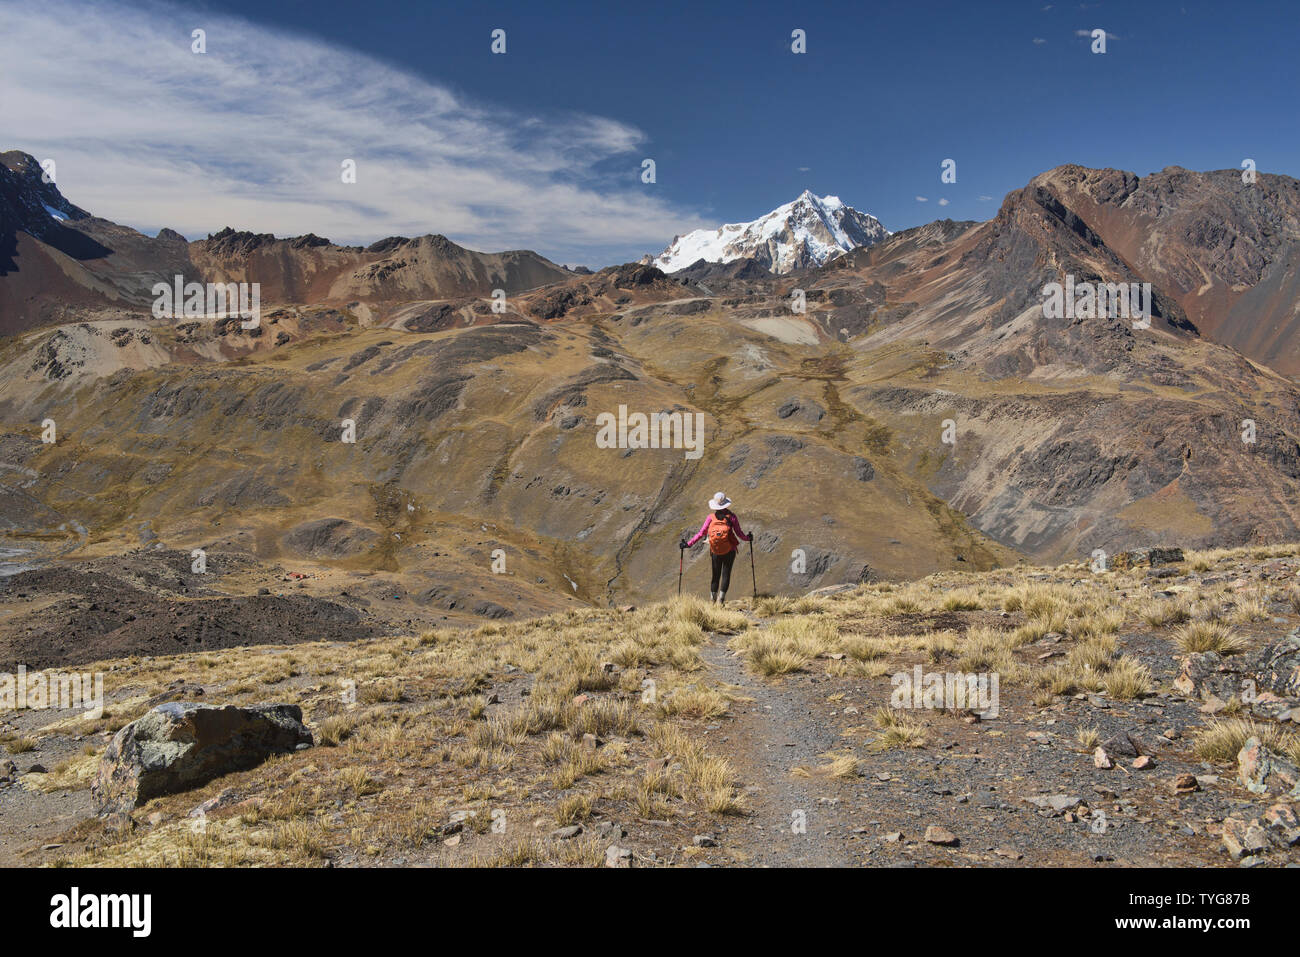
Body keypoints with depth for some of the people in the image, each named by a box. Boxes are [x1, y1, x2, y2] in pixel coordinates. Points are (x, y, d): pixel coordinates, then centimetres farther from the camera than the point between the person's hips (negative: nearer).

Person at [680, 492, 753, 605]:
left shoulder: (711, 518, -6)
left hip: (715, 552, 2)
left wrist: (688, 544, -3)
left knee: (715, 574, 16)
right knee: (726, 574, 6)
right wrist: (748, 538, 15)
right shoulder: (731, 516, -9)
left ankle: (712, 599, 20)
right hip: (729, 551, -2)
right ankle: (721, 599, -1)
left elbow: (701, 533, -8)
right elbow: (739, 533, -5)